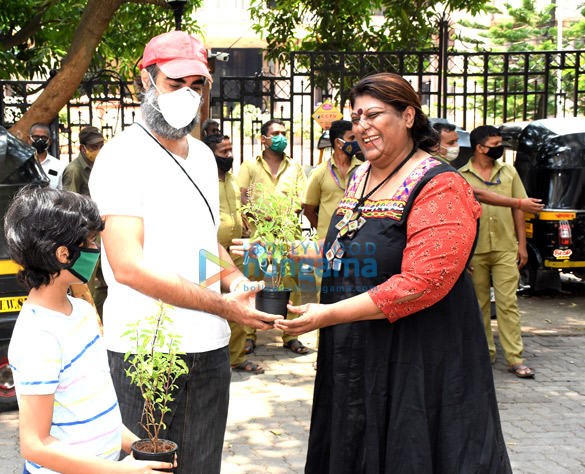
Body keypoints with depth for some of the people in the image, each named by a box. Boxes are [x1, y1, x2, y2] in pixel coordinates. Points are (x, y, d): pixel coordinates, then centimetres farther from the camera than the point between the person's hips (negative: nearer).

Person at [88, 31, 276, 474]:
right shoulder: (123, 156, -11)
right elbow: (128, 266, -20)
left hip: (209, 346, 7)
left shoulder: (203, 156, 14)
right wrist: (222, 305, -22)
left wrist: (235, 278, 4)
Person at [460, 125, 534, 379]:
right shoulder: (461, 176, 1)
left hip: (506, 249, 1)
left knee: (508, 302, -3)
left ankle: (515, 358, -2)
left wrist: (522, 243, 6)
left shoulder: (508, 171, 10)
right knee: (479, 304, 8)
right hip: (474, 250, -1)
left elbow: (518, 208, 11)